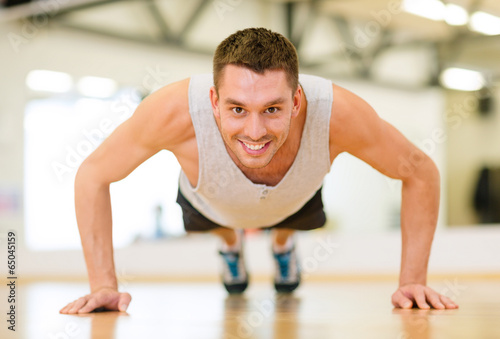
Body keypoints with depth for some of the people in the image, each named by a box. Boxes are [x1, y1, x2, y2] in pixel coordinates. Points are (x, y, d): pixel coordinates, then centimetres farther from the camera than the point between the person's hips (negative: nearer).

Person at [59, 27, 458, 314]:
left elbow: (420, 172, -28)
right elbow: (93, 176, -30)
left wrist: (412, 281, -31)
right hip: (211, 204, -1)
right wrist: (104, 284, -34)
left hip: (295, 201, 1)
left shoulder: (338, 113, -47)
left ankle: (283, 244, 69)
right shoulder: (176, 111, -48)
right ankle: (232, 244, 68)